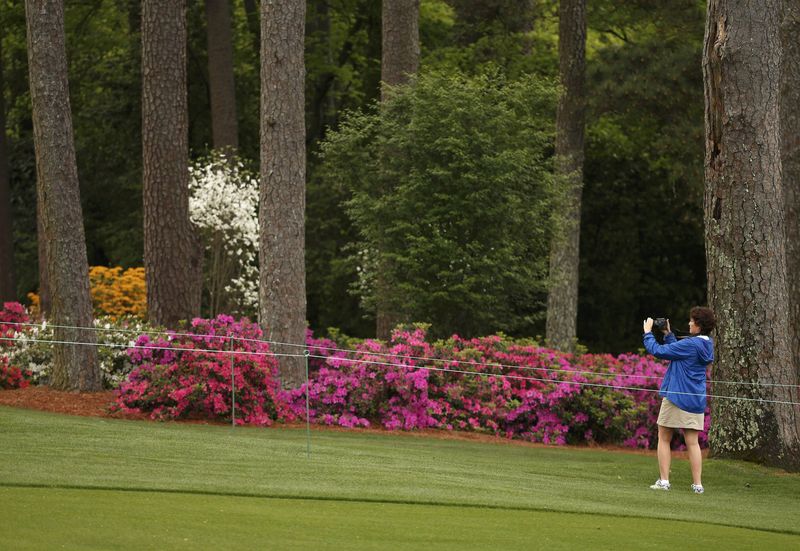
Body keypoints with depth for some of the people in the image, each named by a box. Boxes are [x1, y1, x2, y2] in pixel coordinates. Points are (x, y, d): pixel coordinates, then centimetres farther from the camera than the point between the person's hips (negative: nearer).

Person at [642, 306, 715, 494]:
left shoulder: (690, 344, -18)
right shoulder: (706, 345, 8)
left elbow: (657, 351, -17)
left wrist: (648, 332, -4)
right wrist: (668, 334, 22)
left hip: (676, 397, -7)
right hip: (696, 400, 7)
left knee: (664, 438, 5)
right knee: (692, 442, 6)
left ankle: (664, 480, 2)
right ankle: (697, 484, 2)